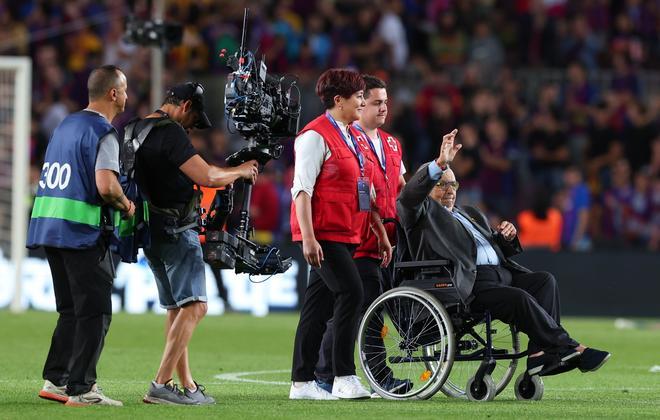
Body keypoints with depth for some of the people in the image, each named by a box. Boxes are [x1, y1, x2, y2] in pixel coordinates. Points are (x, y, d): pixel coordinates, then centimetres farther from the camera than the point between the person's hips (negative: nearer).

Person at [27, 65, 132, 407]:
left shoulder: (66, 125, 16)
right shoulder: (103, 133, -11)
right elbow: (106, 186, -23)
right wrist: (125, 205, -3)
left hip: (48, 225, 9)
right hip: (83, 231, -8)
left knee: (71, 310, 17)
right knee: (94, 313, -3)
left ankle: (55, 379, 16)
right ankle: (81, 388, -5)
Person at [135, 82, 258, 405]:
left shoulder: (138, 130, 14)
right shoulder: (171, 133, -15)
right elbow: (207, 177, -22)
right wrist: (241, 171, -5)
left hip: (152, 232, 10)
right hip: (176, 231, -10)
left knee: (175, 309, 14)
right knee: (194, 306, -12)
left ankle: (187, 386, 15)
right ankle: (161, 385, -20)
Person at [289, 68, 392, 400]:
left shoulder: (353, 137, 18)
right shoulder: (316, 136, -9)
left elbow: (366, 191, 23)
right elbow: (302, 189, -15)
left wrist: (381, 233, 20)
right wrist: (308, 237, -22)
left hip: (347, 235, 9)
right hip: (323, 233, -9)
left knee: (319, 304, 8)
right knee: (351, 292, -17)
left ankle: (302, 382, 10)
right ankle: (344, 379, -15)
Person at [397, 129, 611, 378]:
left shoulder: (471, 215, 33)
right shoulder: (423, 215, 11)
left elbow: (501, 250, 31)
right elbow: (409, 196, -12)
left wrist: (507, 237, 7)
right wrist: (440, 164, -22)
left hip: (502, 273, 8)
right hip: (469, 284, -8)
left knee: (545, 280, -18)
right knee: (519, 298, -31)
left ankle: (540, 353, -28)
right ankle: (570, 348, -25)